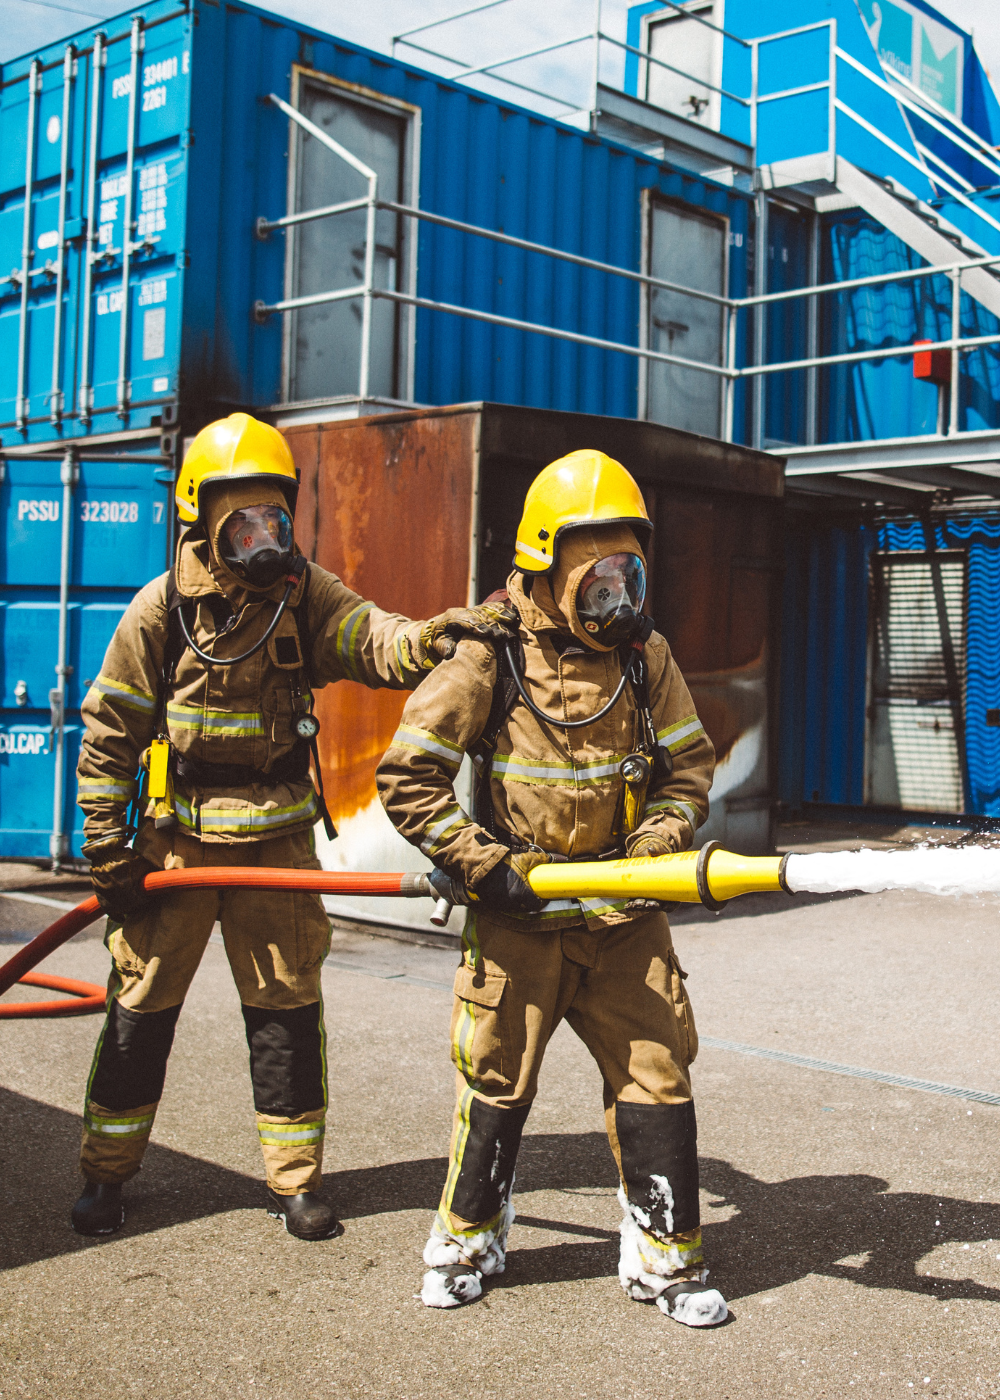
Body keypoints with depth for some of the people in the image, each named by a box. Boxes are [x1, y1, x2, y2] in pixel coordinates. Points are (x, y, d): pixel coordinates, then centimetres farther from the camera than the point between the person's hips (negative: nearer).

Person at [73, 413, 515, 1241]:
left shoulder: (305, 595, -1)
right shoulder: (161, 609, -6)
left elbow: (371, 639, -19)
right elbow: (108, 735, -2)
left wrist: (436, 636, -41)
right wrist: (107, 851, -4)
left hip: (277, 839, 2)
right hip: (175, 840, -1)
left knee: (289, 1010, 6)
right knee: (141, 1008, 7)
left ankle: (295, 1180, 20)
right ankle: (106, 1174, 25)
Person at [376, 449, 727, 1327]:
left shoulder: (645, 656, 0)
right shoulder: (488, 658, -10)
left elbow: (688, 767, 9)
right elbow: (407, 777, -9)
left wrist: (652, 854, -7)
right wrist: (483, 867, -13)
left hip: (621, 915, 3)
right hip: (516, 915, -3)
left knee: (656, 1080, 3)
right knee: (496, 1086, 8)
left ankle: (666, 1259, 20)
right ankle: (468, 1241, 31)